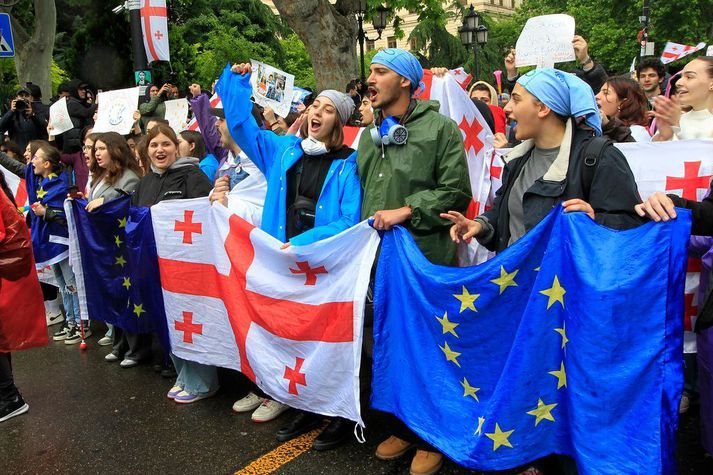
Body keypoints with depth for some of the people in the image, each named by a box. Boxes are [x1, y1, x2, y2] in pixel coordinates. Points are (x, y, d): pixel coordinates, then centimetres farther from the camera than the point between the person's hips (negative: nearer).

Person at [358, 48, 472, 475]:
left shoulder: (440, 128, -3)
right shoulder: (369, 135, 17)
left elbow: (455, 192, -10)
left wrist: (406, 211, -16)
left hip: (425, 257, -6)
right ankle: (402, 428, 33)